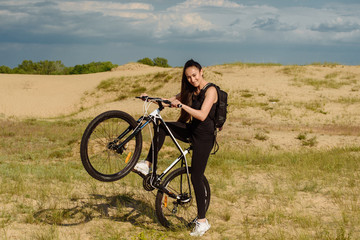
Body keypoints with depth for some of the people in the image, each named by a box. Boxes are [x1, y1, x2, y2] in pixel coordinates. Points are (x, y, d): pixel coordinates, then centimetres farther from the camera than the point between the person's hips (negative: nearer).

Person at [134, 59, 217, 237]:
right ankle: (147, 164, -10)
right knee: (161, 127, -14)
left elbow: (202, 115, -26)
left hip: (204, 136, -7)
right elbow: (170, 101, 11)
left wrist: (181, 105, -30)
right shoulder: (190, 91, 10)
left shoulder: (210, 90, -15)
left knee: (196, 178, -5)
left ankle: (202, 221, 6)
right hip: (191, 130, 7)